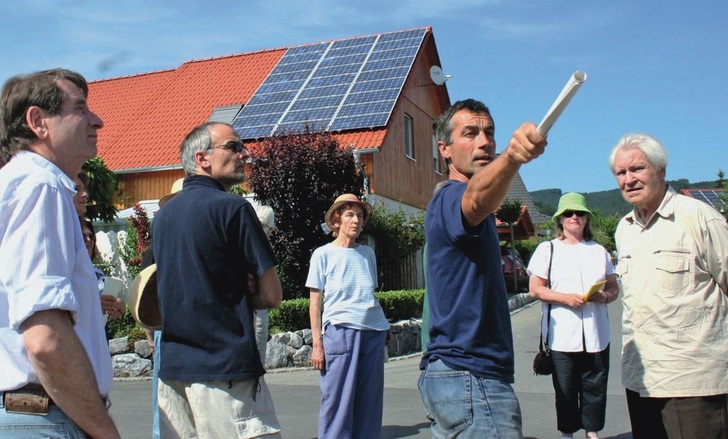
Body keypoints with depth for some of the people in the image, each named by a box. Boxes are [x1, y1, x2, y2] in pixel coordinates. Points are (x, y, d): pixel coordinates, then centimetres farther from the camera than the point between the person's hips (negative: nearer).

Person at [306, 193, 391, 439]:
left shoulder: (368, 253, 14)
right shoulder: (323, 254, 3)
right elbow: (315, 303, 1)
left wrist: (384, 330, 14)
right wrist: (317, 344, -5)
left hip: (374, 331, 4)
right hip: (340, 329, -4)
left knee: (369, 401, 6)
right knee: (338, 401, -3)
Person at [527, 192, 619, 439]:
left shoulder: (599, 251, 16)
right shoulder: (547, 249, 5)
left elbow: (614, 287, 15)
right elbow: (535, 289, -2)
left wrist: (605, 296, -8)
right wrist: (565, 298, -16)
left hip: (596, 334, 3)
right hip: (562, 335, -3)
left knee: (595, 387, 6)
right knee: (565, 389, 3)